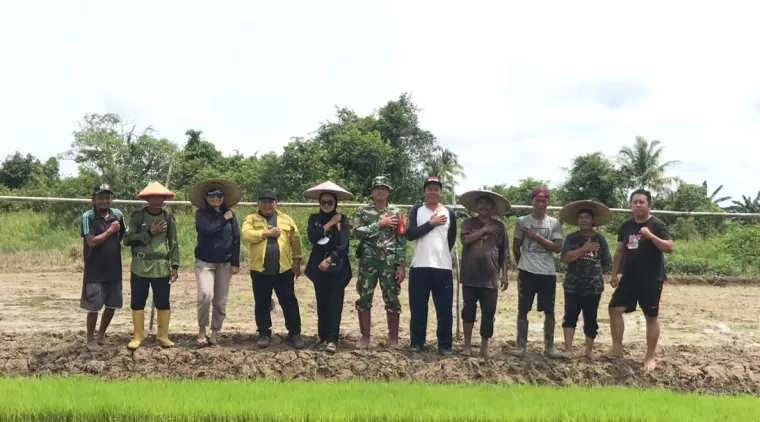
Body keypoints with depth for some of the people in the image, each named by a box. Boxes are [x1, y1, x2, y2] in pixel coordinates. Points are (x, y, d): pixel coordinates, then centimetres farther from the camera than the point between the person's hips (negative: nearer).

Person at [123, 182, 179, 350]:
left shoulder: (168, 217, 4)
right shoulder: (137, 216, -2)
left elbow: (173, 243, 6)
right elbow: (127, 240, -8)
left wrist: (175, 265, -1)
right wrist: (149, 233, -16)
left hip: (162, 267, 1)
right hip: (140, 267, -1)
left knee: (163, 302, 5)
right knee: (137, 302, 4)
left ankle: (163, 336, 16)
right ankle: (138, 336, 15)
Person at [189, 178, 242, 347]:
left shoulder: (230, 214, 5)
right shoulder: (201, 213, -2)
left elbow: (236, 239, 4)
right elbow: (206, 230, -21)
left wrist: (235, 263, 0)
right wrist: (224, 219, -12)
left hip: (224, 263, 3)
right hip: (204, 262, -3)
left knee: (220, 301, 4)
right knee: (206, 295, -20)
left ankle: (215, 333, 16)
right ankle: (202, 329, -1)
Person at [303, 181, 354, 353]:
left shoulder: (342, 220, 1)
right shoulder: (314, 218, 8)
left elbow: (344, 245, -9)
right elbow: (312, 237, -10)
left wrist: (329, 260, -17)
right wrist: (329, 224, -10)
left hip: (337, 268, -2)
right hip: (318, 268, 2)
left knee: (334, 304, -7)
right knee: (322, 304, 6)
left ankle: (332, 340, -10)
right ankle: (323, 337, 13)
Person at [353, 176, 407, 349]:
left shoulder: (396, 213, 4)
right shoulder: (362, 211, 4)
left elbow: (402, 241, 1)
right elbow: (357, 232, -11)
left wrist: (402, 265, -6)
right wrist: (379, 224, -13)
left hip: (390, 263, 0)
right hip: (367, 262, 0)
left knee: (392, 300, 4)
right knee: (364, 299, 4)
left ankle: (393, 337, 14)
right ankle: (365, 336, 15)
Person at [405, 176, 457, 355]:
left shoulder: (449, 213, 7)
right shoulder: (416, 211, 4)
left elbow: (451, 240, 12)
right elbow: (410, 234, -9)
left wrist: (440, 255, 9)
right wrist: (431, 223, -10)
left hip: (443, 267, 1)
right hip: (419, 266, 0)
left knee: (444, 308, 2)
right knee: (418, 308, 5)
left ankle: (445, 344, 9)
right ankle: (416, 342, 15)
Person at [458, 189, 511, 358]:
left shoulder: (499, 226, 8)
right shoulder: (468, 223, 6)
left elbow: (504, 253, 8)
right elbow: (466, 239, -13)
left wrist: (505, 274, 3)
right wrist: (484, 230, -10)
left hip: (490, 278, 0)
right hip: (470, 276, 0)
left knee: (488, 314, 0)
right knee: (468, 311, 8)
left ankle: (484, 346, 12)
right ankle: (467, 345, 19)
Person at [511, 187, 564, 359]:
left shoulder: (554, 223, 3)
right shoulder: (522, 221, 1)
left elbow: (558, 248, -6)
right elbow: (516, 247, 10)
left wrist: (536, 237, -11)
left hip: (548, 273, 1)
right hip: (527, 272, -1)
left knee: (549, 311, 4)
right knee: (523, 310, 3)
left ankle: (549, 347, 12)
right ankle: (521, 345, 11)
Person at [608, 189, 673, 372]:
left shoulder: (657, 224, -9)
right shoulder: (626, 226, 9)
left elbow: (669, 248, -18)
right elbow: (619, 251, 15)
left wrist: (650, 236, -30)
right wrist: (615, 274, 13)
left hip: (652, 279, -6)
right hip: (629, 277, 6)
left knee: (651, 316, 2)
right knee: (615, 308, 1)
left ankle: (650, 357, 11)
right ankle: (617, 349, 13)